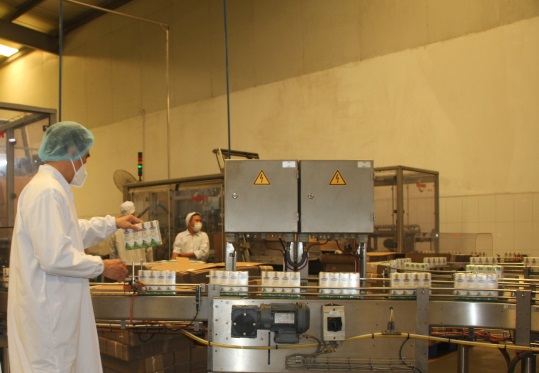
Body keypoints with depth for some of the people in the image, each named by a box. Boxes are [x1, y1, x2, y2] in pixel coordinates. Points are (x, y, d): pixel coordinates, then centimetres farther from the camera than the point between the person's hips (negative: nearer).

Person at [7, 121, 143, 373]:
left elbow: (67, 234, 30)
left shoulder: (51, 187, 14)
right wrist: (102, 267, -14)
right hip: (48, 310, -10)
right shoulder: (47, 191, -20)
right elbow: (55, 257, -26)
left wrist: (113, 223, 28)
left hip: (55, 306, 10)